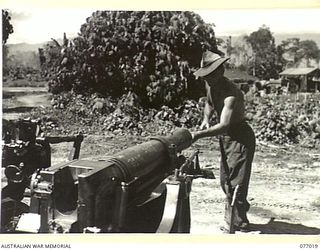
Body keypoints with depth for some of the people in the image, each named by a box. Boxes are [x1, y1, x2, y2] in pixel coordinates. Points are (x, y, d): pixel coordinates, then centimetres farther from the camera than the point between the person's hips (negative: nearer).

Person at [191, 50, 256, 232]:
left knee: (235, 183, -7)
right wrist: (206, 119, 1)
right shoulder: (210, 86, -2)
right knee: (225, 181, 19)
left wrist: (199, 135, -43)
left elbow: (224, 125, -39)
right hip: (225, 137, 9)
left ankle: (238, 225, 5)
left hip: (241, 137, -9)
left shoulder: (231, 93, -29)